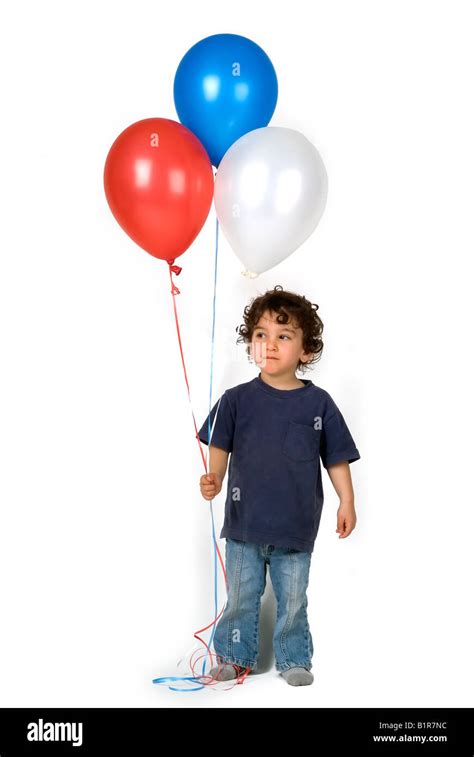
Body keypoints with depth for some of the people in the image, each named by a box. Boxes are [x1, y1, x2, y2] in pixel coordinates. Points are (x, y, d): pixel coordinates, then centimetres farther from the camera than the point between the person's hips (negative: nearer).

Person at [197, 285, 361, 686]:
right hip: (244, 522, 1)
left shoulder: (319, 403, -3)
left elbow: (336, 458, 3)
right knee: (241, 597, 12)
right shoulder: (237, 399, -3)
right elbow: (220, 446, 0)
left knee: (293, 600, 11)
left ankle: (294, 660, 27)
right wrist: (214, 480, -17)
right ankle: (235, 657, 28)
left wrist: (347, 502, -2)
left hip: (296, 527, 0)